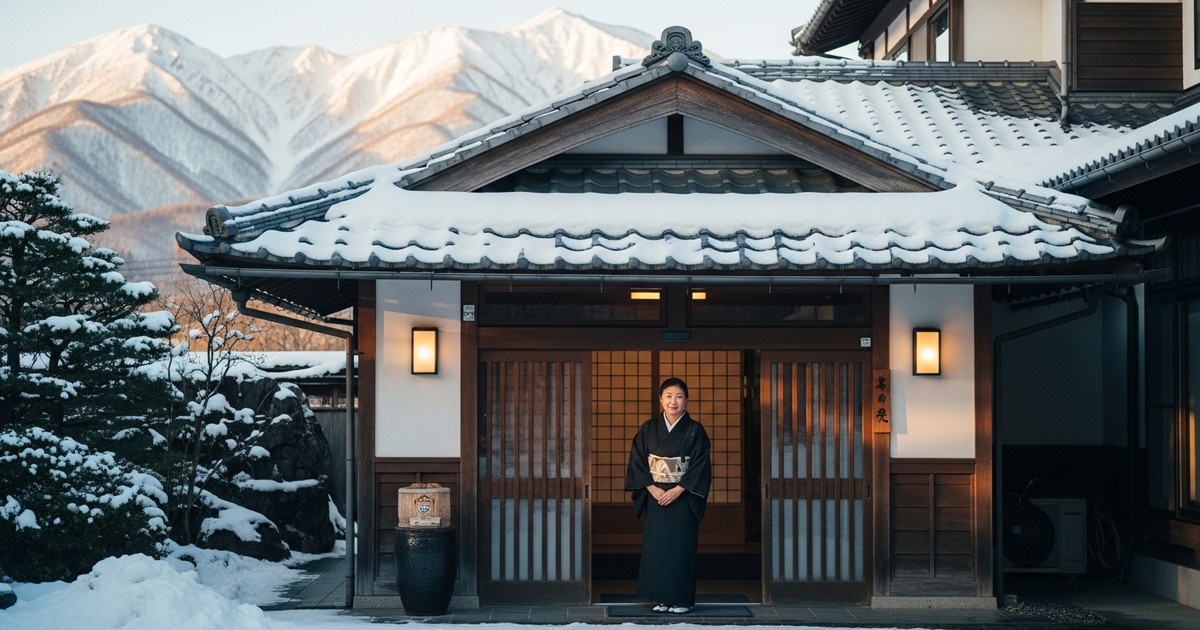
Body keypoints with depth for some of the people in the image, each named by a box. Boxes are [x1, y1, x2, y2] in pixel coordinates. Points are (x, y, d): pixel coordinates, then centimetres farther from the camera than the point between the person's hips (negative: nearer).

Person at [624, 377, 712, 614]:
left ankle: (681, 599, 7)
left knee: (681, 547, -1)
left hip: (683, 498, -2)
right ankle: (662, 598, 10)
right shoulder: (648, 429, 5)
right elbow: (637, 462, 2)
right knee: (655, 546, 2)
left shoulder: (695, 430, -2)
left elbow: (700, 466, -7)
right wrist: (653, 489, -10)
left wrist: (677, 490, -15)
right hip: (655, 497, 3)